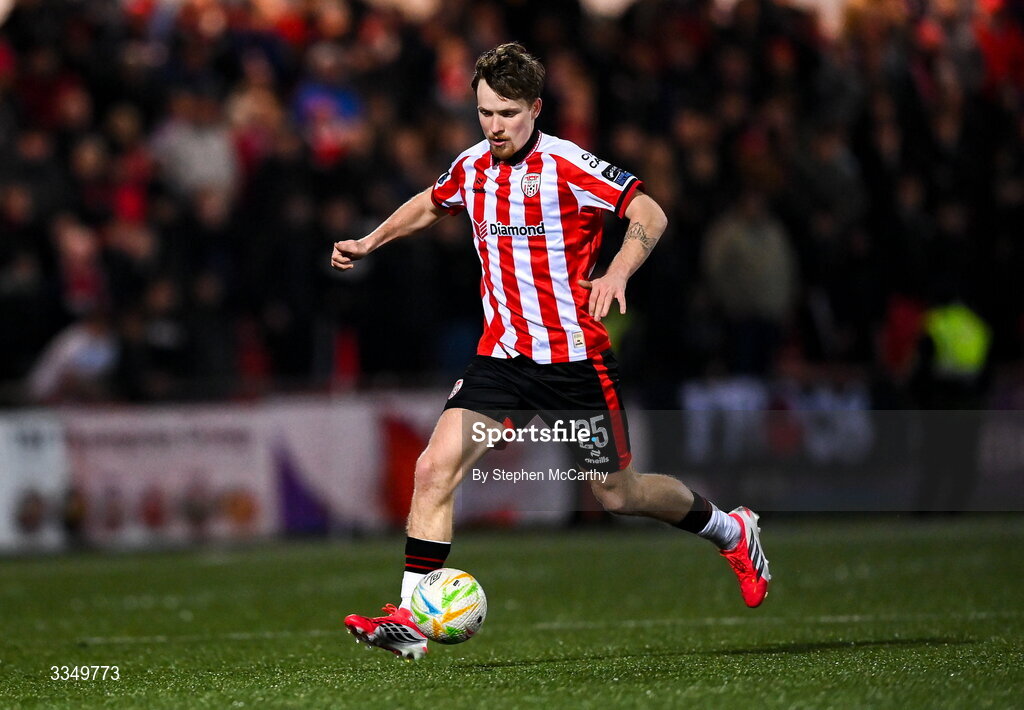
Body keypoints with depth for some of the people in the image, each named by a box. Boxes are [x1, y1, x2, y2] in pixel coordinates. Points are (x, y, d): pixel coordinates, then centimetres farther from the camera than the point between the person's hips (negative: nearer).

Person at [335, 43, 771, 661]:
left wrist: (616, 273, -30)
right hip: (503, 356, 5)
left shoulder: (568, 165, -13)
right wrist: (371, 242, 21)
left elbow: (650, 215, -15)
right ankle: (411, 620, -11)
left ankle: (732, 532, 34)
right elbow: (431, 205, 28)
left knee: (618, 494, 7)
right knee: (435, 469, -14)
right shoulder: (471, 168, 5)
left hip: (575, 360, -5)